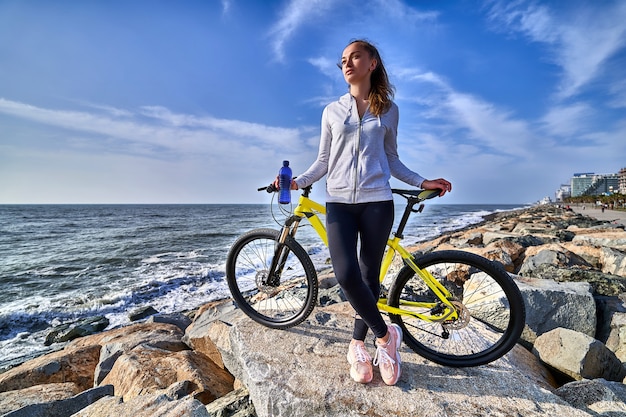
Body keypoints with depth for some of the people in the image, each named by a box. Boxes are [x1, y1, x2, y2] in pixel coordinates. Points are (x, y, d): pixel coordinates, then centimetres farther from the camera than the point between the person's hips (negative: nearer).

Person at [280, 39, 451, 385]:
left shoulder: (388, 110, 12)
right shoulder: (332, 111, 12)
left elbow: (391, 160, 16)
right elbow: (324, 160, 12)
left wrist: (422, 182, 5)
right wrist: (297, 181, -3)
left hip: (376, 201, 0)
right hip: (339, 201, 0)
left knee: (369, 276, 3)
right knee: (346, 275, -16)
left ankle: (358, 345, 24)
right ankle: (386, 335, 8)